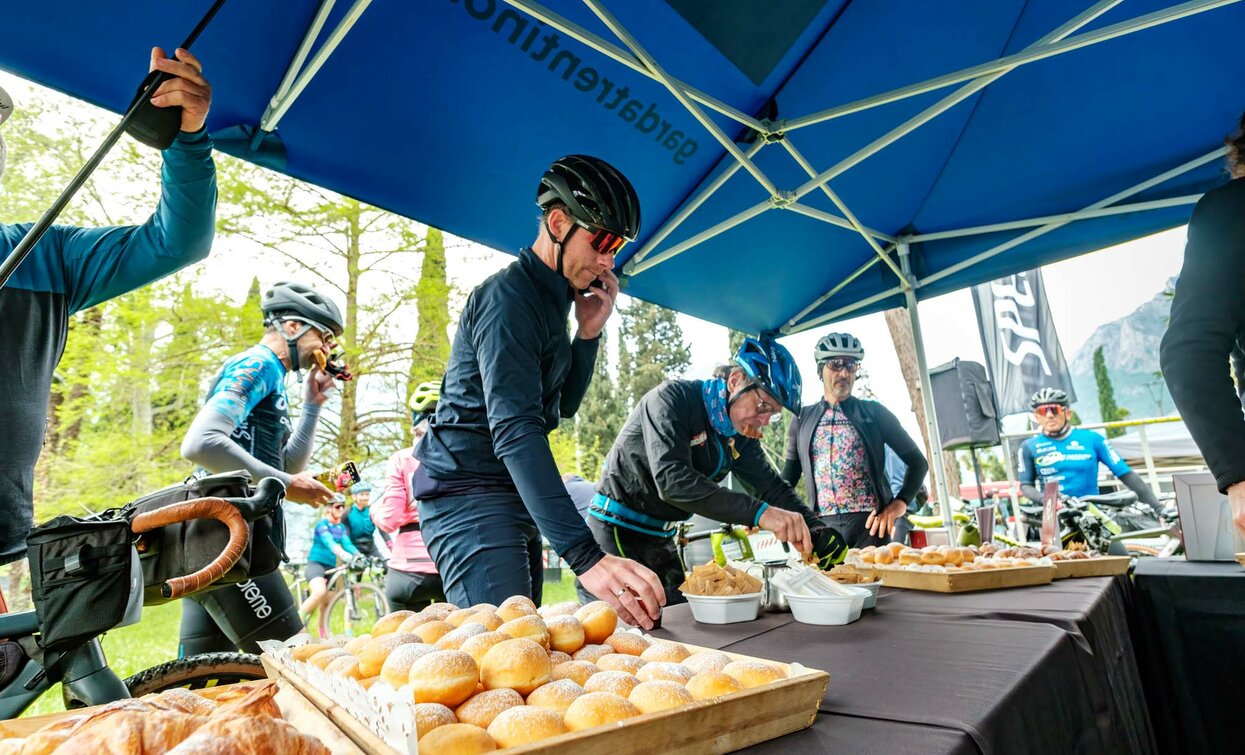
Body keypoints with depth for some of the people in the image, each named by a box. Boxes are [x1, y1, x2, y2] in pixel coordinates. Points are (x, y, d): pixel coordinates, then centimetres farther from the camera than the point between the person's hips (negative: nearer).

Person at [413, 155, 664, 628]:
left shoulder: (552, 299, 14)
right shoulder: (509, 297, -18)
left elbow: (564, 406, 18)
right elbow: (514, 430, -31)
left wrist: (588, 332, 1)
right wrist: (585, 556, -39)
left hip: (515, 500, 10)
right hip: (471, 499, -9)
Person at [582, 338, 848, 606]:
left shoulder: (741, 435, 3)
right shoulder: (674, 398, -21)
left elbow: (774, 489, 6)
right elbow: (672, 480, -34)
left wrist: (823, 537, -9)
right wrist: (759, 512, -39)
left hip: (660, 538, 7)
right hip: (615, 532, -7)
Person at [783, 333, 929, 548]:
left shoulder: (874, 413, 5)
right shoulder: (803, 419, 10)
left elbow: (917, 461, 8)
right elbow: (789, 476, 14)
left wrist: (899, 502, -6)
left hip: (869, 522, -1)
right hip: (823, 525, 2)